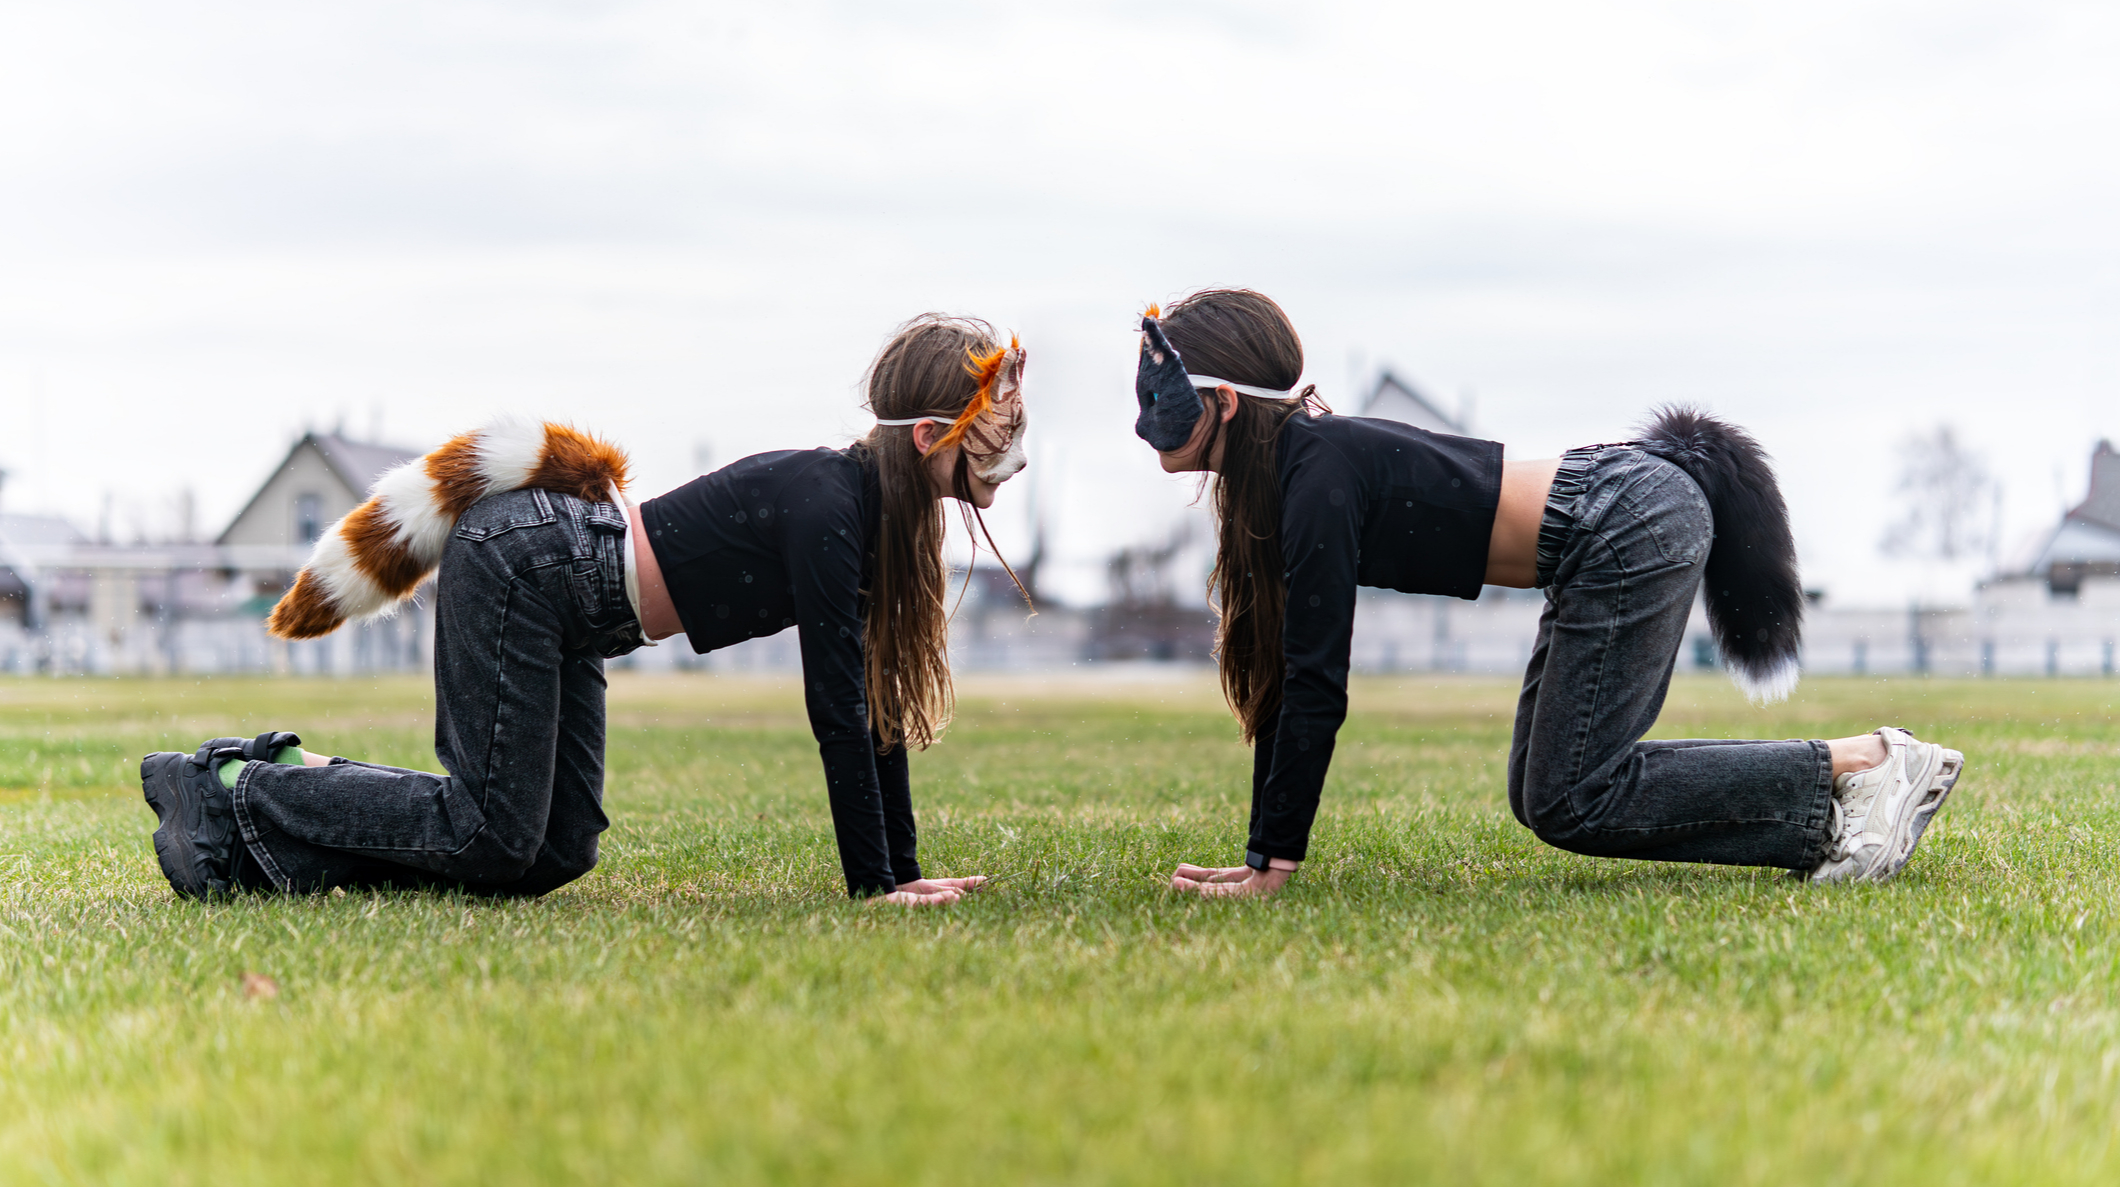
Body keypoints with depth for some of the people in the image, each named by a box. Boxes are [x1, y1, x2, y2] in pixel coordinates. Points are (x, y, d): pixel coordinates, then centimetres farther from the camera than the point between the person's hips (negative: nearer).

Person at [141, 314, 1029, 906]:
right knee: (493, 840, -11)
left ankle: (293, 782, 13)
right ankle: (233, 790, 1)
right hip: (518, 568, -10)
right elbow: (835, 710, -25)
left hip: (555, 590, 10)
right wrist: (874, 887, -21)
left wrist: (905, 873, 4)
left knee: (556, 851, 6)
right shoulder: (828, 507, -24)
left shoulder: (887, 510, 4)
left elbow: (878, 699, 7)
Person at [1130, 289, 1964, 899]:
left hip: (1636, 530, -10)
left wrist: (1272, 866, -18)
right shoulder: (1274, 476, 8)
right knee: (1544, 793, 12)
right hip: (1628, 530, 10)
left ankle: (1862, 764, -2)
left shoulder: (1317, 476, -20)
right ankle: (1839, 820, 14)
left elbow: (1316, 686, -22)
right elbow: (1284, 678, 11)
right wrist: (1261, 849, 9)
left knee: (1569, 803, -6)